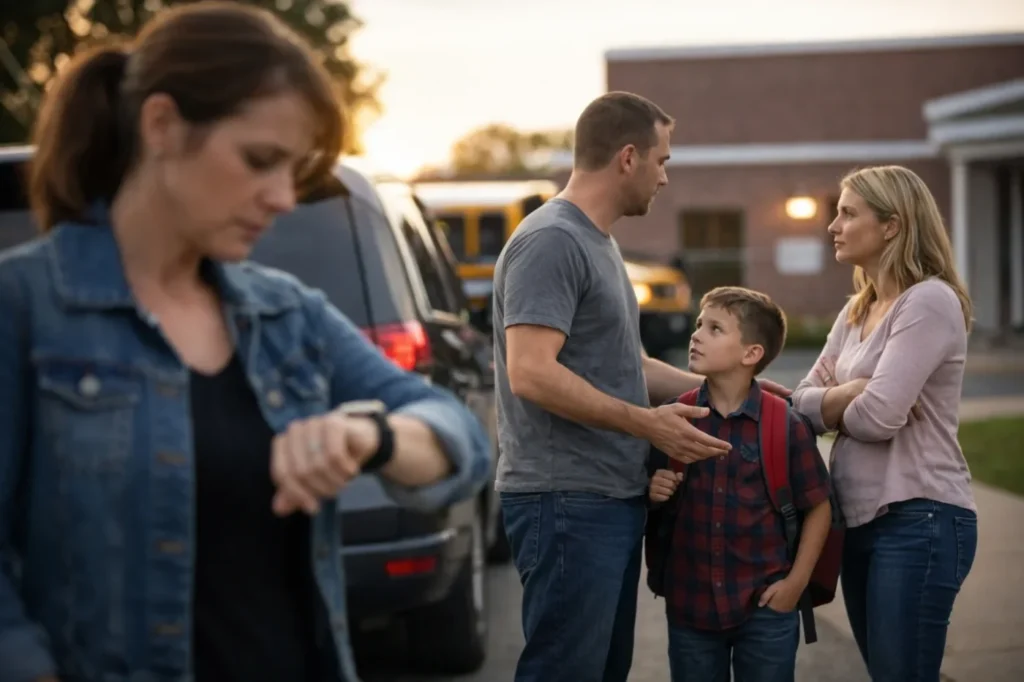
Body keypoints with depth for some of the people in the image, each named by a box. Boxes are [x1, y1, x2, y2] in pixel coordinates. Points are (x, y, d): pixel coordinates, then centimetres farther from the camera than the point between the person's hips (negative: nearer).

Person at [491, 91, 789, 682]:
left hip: (615, 500, 10)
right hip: (568, 501, -10)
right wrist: (648, 423, -20)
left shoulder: (600, 243, 18)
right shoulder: (551, 241, -14)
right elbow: (531, 374, -23)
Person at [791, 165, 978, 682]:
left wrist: (832, 404, 0)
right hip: (860, 517, 9)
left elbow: (878, 418, -22)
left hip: (919, 520, -8)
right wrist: (851, 394, -12)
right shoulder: (856, 310, 13)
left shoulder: (929, 301, -13)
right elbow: (802, 402, 8)